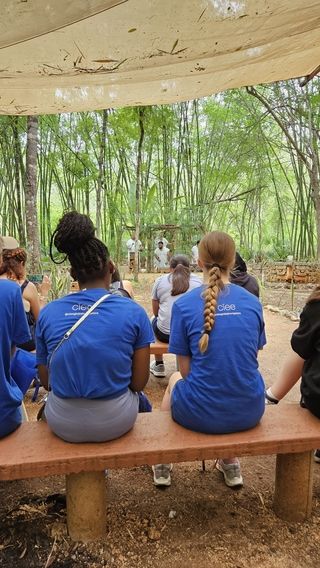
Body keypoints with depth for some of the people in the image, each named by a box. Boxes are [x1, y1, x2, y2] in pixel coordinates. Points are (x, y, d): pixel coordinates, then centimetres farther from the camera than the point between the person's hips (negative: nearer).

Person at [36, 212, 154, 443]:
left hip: (63, 425, 2)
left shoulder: (48, 313, -7)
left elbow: (46, 380, 2)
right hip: (115, 423, -1)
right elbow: (139, 382, -7)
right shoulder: (133, 312, -12)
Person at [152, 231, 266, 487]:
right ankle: (231, 464, 44)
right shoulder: (253, 302, -1)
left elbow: (186, 370, -5)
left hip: (200, 414, -2)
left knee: (175, 379, 31)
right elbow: (251, 359, 9)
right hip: (250, 412, 3)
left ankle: (163, 465, 46)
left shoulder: (183, 304, -10)